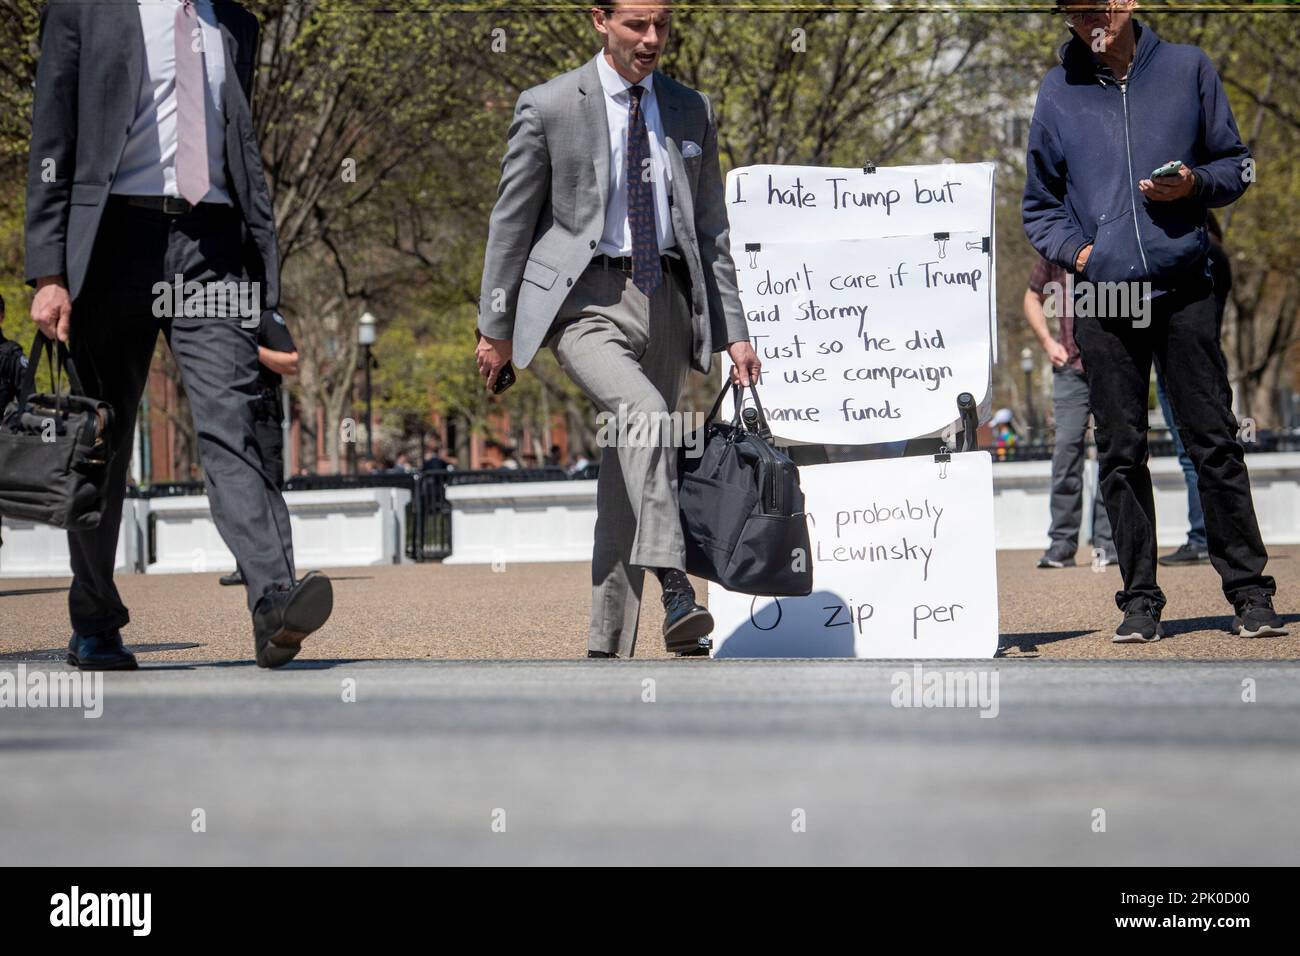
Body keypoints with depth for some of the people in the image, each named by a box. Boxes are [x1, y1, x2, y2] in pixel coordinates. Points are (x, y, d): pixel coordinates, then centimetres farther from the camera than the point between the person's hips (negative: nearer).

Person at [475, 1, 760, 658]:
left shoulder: (691, 112, 12)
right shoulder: (548, 107, -1)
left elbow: (710, 230, 15)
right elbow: (512, 219, 4)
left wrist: (733, 331, 9)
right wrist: (496, 325, 3)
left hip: (665, 304, 4)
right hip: (584, 301, -4)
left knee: (626, 485, 6)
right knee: (645, 415, -31)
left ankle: (607, 652, 11)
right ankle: (676, 594, -37)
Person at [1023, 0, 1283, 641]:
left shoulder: (1187, 68, 7)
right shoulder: (1058, 92, 9)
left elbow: (1235, 164, 13)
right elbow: (1039, 203, 16)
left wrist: (1196, 184, -8)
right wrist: (1073, 249, -2)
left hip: (1184, 292, -1)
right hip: (1102, 297, 1)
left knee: (1214, 441, -2)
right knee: (1121, 455, 3)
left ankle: (1250, 591, 4)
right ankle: (1140, 599, 9)